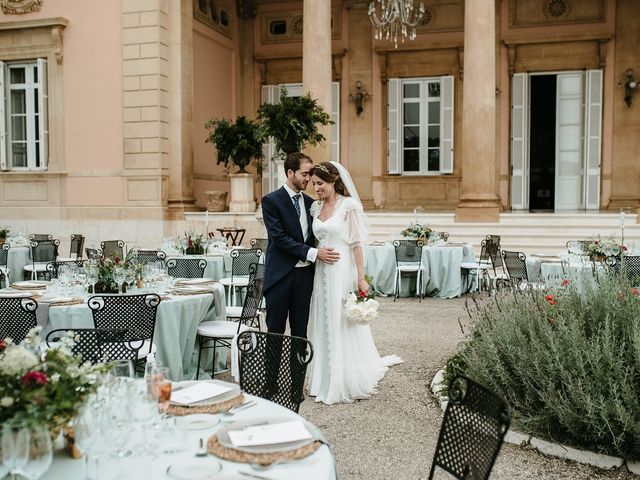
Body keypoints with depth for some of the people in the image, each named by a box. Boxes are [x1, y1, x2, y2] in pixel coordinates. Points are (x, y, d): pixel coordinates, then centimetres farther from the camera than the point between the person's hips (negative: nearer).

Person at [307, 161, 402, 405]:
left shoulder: (348, 205, -9)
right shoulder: (316, 207, 9)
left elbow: (356, 243, -11)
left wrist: (361, 278, -14)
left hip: (342, 272, -6)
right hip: (322, 272, 6)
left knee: (345, 326, 1)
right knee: (324, 326, 11)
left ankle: (350, 382, 15)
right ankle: (326, 381, 23)